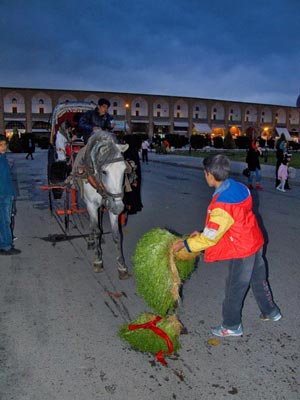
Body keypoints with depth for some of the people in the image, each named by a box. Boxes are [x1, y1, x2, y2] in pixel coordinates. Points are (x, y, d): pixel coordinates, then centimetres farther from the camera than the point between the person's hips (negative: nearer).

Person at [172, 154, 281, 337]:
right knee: (258, 280, 28)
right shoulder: (238, 187, -5)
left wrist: (184, 244, -10)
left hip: (242, 250, -8)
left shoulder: (221, 204, -31)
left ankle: (232, 326, 32)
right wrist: (202, 234, 6)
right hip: (256, 241, 8)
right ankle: (271, 312, 48)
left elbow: (210, 238, -23)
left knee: (235, 288, 12)